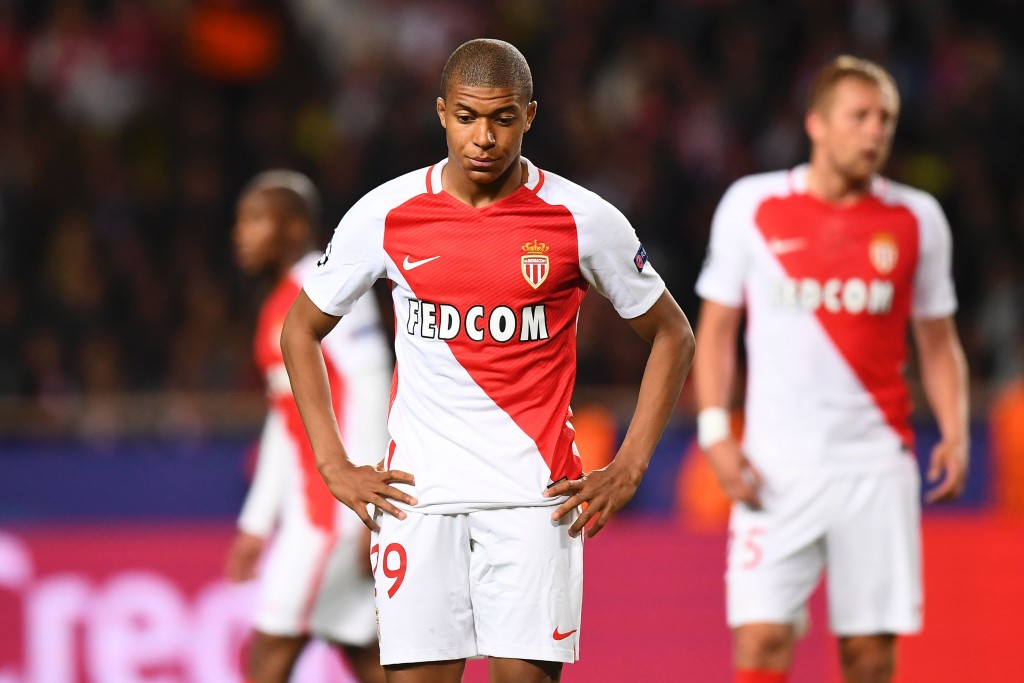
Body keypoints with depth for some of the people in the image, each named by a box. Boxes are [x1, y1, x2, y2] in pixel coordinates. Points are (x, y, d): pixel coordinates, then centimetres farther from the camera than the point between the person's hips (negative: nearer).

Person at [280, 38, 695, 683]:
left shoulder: (583, 219, -2)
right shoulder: (385, 214, 1)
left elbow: (672, 334, 10)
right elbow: (301, 331, 15)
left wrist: (629, 468, 3)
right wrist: (335, 465, 6)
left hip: (535, 497, -1)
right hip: (415, 490, 1)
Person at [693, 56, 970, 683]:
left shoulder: (917, 219, 6)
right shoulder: (751, 206, 2)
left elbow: (939, 343, 13)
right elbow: (716, 328, 8)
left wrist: (955, 432, -2)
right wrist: (715, 430, -4)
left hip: (876, 466, 1)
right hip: (776, 468, -1)